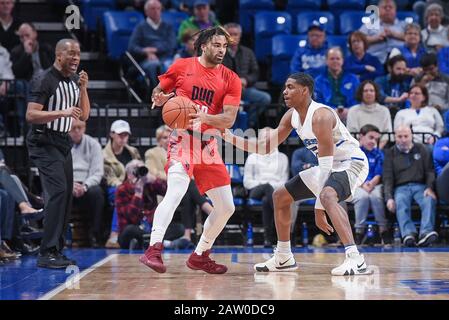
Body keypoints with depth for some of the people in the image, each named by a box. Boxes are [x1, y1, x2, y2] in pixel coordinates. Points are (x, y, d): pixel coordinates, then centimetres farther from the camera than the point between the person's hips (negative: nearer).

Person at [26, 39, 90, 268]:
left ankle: (56, 251, 15)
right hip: (43, 143, -9)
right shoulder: (44, 80, -14)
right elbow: (30, 115, -21)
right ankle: (46, 253, -17)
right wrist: (63, 112, -30)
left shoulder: (74, 81, 11)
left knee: (66, 195, 7)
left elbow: (84, 116, 10)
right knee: (58, 192, -19)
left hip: (63, 142, 9)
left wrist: (83, 88, -4)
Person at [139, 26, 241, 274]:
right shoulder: (182, 66, 1)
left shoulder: (231, 79, 4)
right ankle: (153, 250, -33)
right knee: (176, 191, -29)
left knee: (226, 207, 6)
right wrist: (160, 98, -10)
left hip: (208, 145, 5)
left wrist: (205, 117, -24)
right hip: (182, 140, -4)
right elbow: (158, 91, 13)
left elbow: (229, 119, -6)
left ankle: (200, 256, 23)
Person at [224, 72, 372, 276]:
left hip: (351, 163, -10)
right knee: (280, 196, 13)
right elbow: (265, 147, 8)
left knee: (327, 196, -39)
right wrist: (230, 137, -4)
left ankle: (356, 260, -43)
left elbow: (326, 162, -30)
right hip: (328, 167, 10)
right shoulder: (291, 116, 1)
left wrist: (319, 208, -32)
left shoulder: (320, 115, -27)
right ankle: (283, 258, 25)